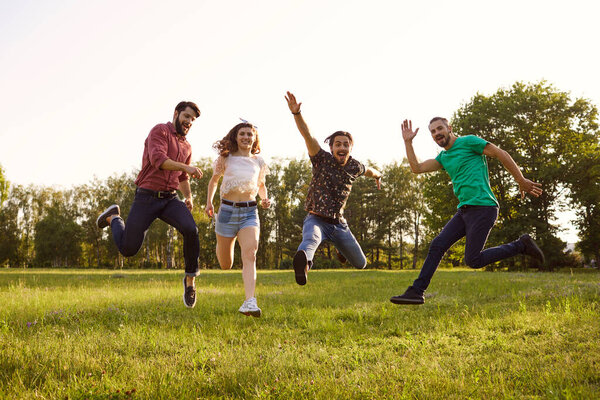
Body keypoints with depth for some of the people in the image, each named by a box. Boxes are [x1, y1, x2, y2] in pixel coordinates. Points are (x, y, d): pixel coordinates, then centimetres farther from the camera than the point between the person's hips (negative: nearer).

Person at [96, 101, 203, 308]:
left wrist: (188, 198, 11)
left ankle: (190, 279, -9)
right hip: (146, 198, -4)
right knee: (128, 249, -4)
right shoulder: (159, 131, -5)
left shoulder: (186, 147, 17)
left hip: (170, 199, 5)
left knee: (191, 230, -26)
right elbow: (158, 160, -24)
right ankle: (114, 217, 28)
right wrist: (187, 167, -32)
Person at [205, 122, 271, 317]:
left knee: (250, 254, -23)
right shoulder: (226, 158, 3)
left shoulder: (259, 161, 8)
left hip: (250, 212, 1)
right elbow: (213, 181, 16)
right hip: (227, 210, 0)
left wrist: (265, 199, 4)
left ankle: (249, 303, -32)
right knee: (225, 265, 10)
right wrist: (209, 202, 2)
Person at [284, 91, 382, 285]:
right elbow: (307, 135, -25)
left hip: (338, 222, 5)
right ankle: (303, 262, -75)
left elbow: (369, 170, 28)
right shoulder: (322, 159, -9)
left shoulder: (354, 167, 2)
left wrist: (378, 176, 51)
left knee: (360, 263, 16)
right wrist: (296, 113, -41)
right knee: (311, 239, -40)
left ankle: (341, 248, 50)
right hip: (316, 219, -5)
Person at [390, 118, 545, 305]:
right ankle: (416, 292, -2)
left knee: (473, 260, -11)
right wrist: (408, 142, 9)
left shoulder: (468, 141, -2)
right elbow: (416, 168, 14)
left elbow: (502, 154, -2)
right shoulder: (443, 157, 20)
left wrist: (522, 182, -4)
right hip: (465, 210, 8)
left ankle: (520, 245, 4)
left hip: (483, 207, -8)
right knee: (437, 245, -3)